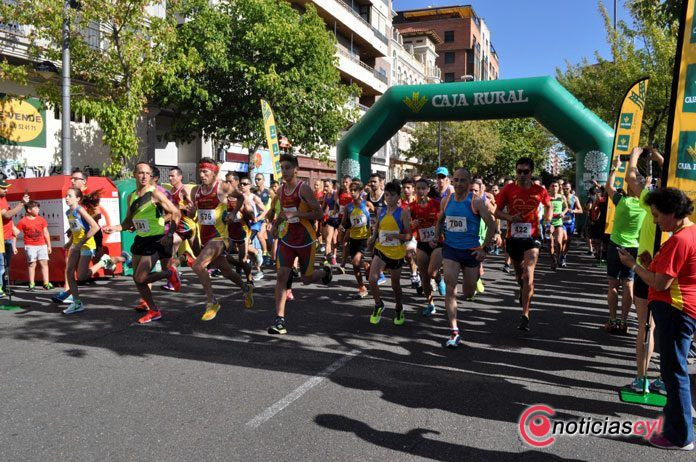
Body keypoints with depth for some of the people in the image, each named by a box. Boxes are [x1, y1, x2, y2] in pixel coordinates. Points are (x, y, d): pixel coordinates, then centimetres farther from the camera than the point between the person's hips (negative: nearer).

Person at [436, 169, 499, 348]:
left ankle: (478, 271, 49)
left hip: (472, 250, -2)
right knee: (450, 287, -14)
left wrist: (484, 248, -15)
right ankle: (454, 332, -11)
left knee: (468, 293, 10)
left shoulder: (476, 201, -10)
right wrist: (436, 237, 5)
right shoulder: (446, 201, 2)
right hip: (450, 248, 2)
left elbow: (491, 225, -9)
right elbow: (440, 221, 20)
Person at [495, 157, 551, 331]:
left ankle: (525, 315, -13)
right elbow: (497, 212, 0)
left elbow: (548, 206, 19)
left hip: (532, 237, -2)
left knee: (528, 275, -16)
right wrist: (510, 217, -16)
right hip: (513, 237, 2)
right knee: (519, 273, 20)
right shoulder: (508, 189, -4)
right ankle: (525, 293, 53)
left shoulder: (540, 190, -3)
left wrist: (547, 220, 10)